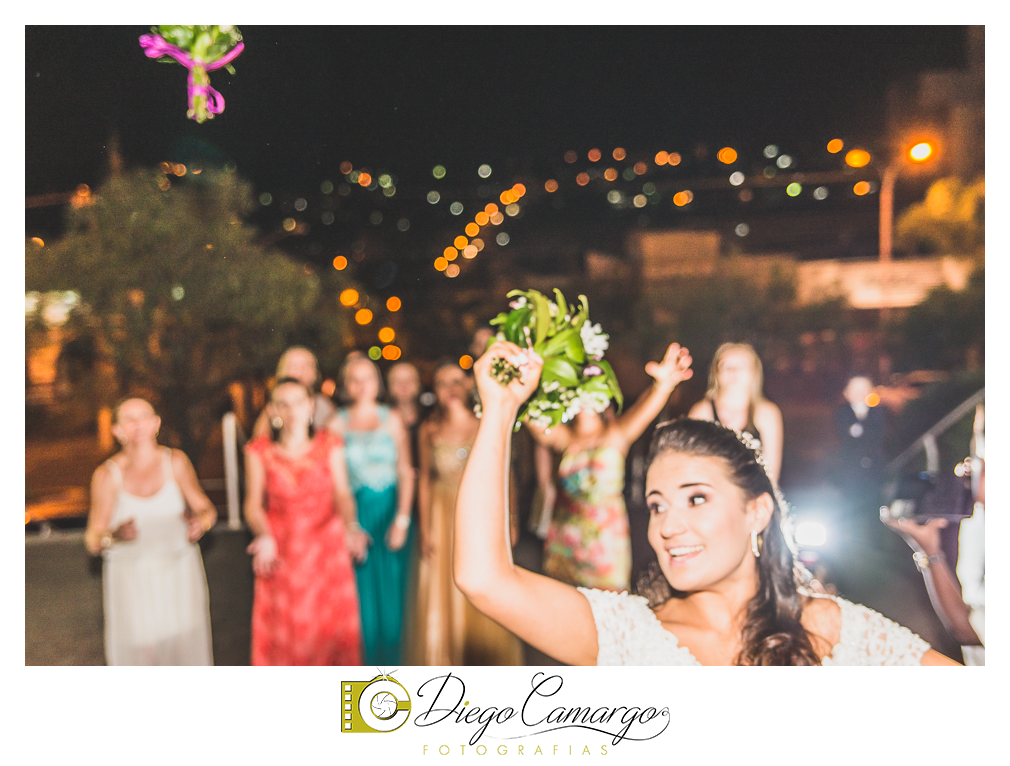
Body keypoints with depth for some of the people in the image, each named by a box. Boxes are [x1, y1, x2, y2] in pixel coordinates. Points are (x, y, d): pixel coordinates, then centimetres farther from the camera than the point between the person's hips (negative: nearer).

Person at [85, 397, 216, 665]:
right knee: (139, 650, -4)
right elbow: (93, 540, -6)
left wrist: (201, 522, -18)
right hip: (131, 577, -1)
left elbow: (206, 509, 4)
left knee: (186, 643, 2)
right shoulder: (107, 475, -8)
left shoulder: (176, 462, -5)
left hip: (179, 570, 1)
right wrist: (115, 535, -27)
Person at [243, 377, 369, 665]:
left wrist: (350, 526, -30)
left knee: (331, 625, 5)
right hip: (281, 551, 0)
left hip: (326, 547, 0)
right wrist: (264, 537, -26)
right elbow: (253, 503, -6)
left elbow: (342, 493, -10)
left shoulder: (329, 445, 0)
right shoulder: (259, 451, -1)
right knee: (283, 628, 3)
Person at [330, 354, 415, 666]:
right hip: (354, 514, -1)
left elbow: (406, 473, 3)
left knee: (391, 591, 6)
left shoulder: (392, 420, 5)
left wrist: (402, 519, -7)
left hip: (390, 512, 1)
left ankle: (390, 661, 20)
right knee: (361, 593, 2)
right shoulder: (337, 424, 2)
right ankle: (364, 663, 16)